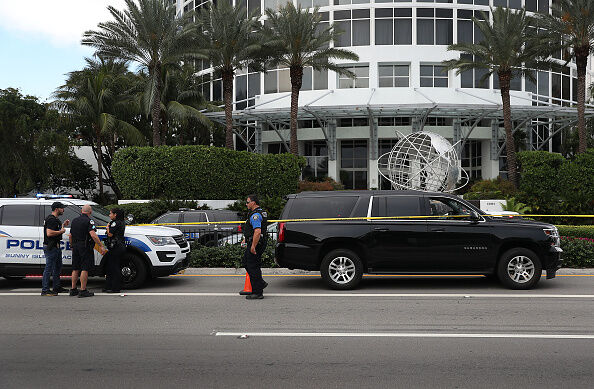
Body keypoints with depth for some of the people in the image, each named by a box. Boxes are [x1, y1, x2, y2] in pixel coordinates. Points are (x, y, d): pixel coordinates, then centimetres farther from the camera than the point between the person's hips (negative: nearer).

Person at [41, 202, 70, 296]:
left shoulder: (55, 219, 17)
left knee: (58, 267, 17)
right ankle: (45, 290, -4)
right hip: (51, 247, -11)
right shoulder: (51, 219, -17)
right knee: (49, 268, -7)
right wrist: (61, 231, -17)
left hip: (56, 247, 11)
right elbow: (49, 233, -27)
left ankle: (57, 287, 26)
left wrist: (63, 225, 17)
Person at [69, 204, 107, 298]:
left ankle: (73, 289, 17)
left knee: (75, 269, 13)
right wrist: (101, 246, -23)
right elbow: (93, 235, -23)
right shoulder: (89, 221, -11)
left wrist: (72, 246, 31)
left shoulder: (74, 221, 13)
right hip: (85, 247, -7)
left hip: (75, 246, 7)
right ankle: (83, 290, -6)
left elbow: (71, 236, 19)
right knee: (85, 269, -5)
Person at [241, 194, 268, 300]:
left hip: (255, 243, -11)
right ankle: (261, 283, 20)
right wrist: (246, 239, 30)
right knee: (246, 263, 20)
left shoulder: (255, 215, -19)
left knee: (253, 267, -6)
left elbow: (258, 232, -29)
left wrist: (253, 246, -27)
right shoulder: (261, 212, 15)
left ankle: (258, 293, -2)